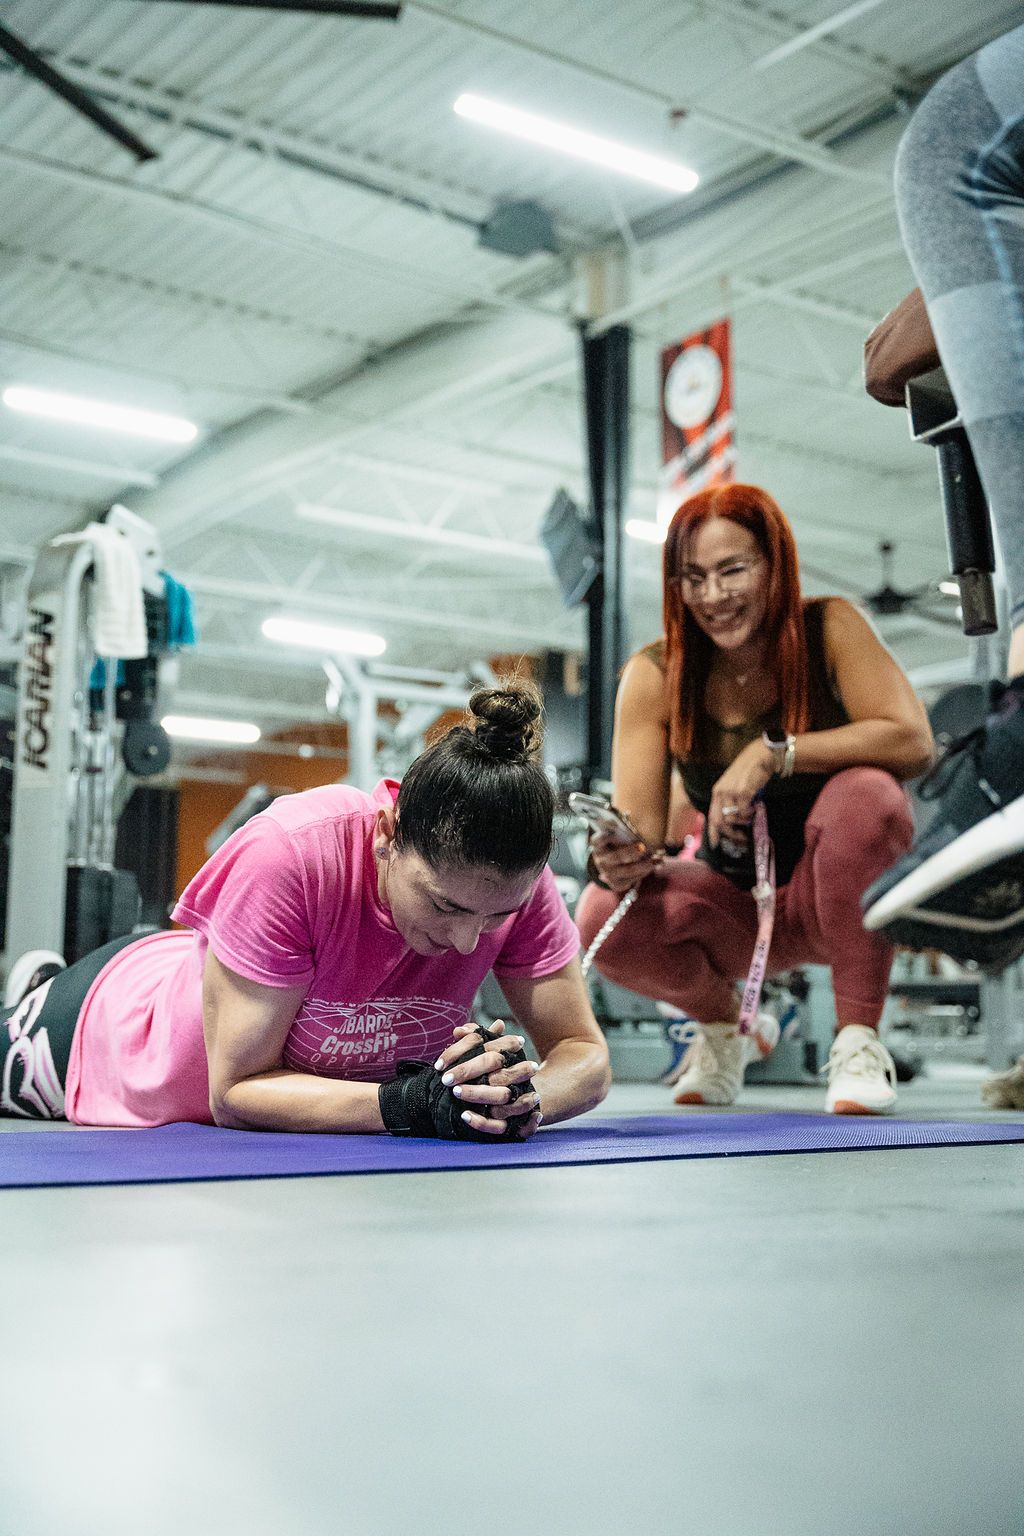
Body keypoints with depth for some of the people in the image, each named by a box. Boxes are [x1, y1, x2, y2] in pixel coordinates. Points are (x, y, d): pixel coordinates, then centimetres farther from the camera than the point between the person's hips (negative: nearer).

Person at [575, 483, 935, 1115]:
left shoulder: (829, 629, -13)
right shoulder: (655, 676, -9)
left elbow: (913, 741, -27)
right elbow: (639, 833, -15)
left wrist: (772, 753, -34)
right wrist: (618, 861, -39)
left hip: (842, 895, -2)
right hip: (738, 908, 2)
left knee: (866, 793, -33)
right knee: (605, 914, -25)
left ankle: (860, 1039, -18)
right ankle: (727, 1025, 8)